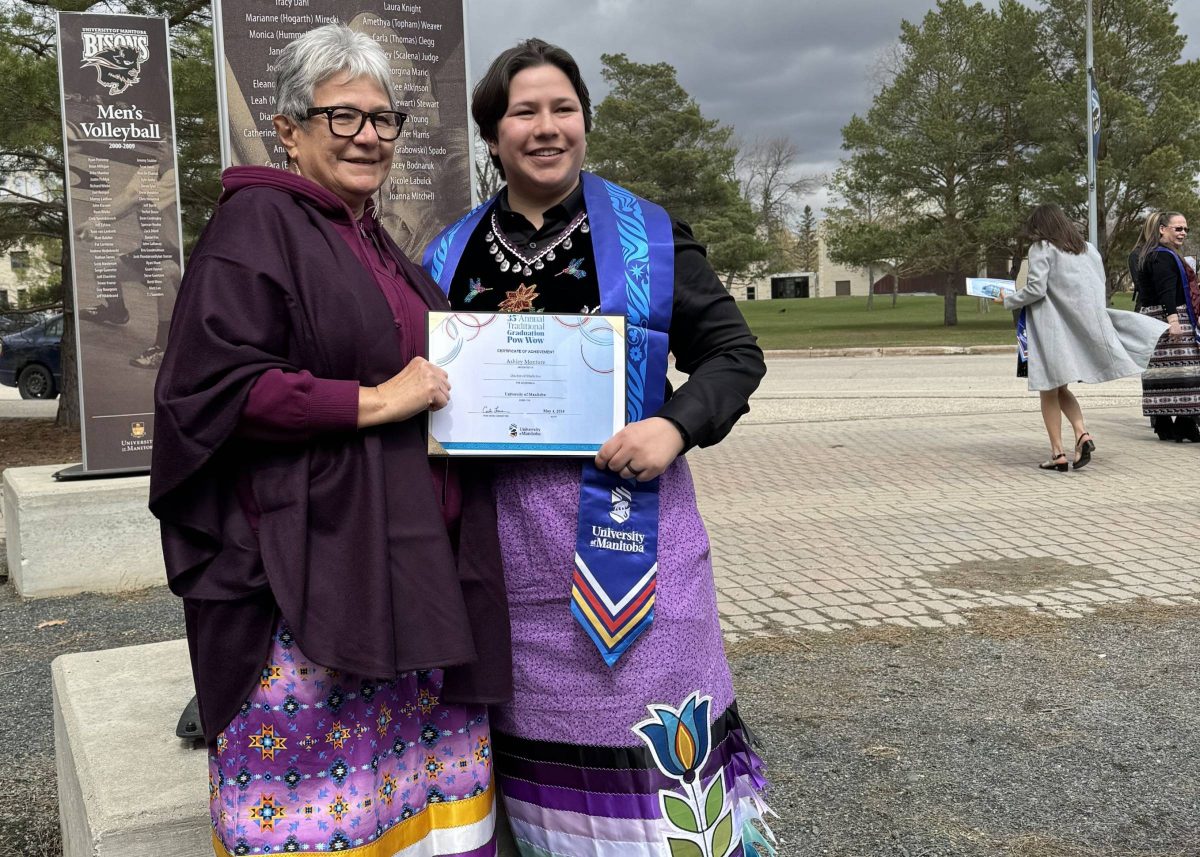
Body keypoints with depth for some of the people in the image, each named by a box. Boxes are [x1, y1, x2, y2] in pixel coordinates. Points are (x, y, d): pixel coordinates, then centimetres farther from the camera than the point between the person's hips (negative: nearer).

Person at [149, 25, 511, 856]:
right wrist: (372, 401, -16)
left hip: (413, 562, 8)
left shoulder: (376, 243, 19)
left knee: (416, 788, 11)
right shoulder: (256, 223, -6)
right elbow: (210, 386, -17)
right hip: (310, 568, -8)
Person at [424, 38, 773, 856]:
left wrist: (677, 425, -16)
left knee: (641, 734, 2)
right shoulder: (450, 257, 10)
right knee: (535, 729, 12)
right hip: (501, 545, 3)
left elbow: (734, 352, 2)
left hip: (622, 531, -3)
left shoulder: (649, 239, 1)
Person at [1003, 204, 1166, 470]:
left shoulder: (1041, 248, -5)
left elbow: (1035, 289, -14)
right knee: (1060, 388, 16)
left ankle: (1058, 452, -1)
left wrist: (1009, 300, 2)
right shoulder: (1087, 248, 13)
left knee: (1049, 390, 3)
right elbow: (1101, 290, 13)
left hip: (1052, 327, -6)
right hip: (1081, 328, 6)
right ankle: (1082, 433, -6)